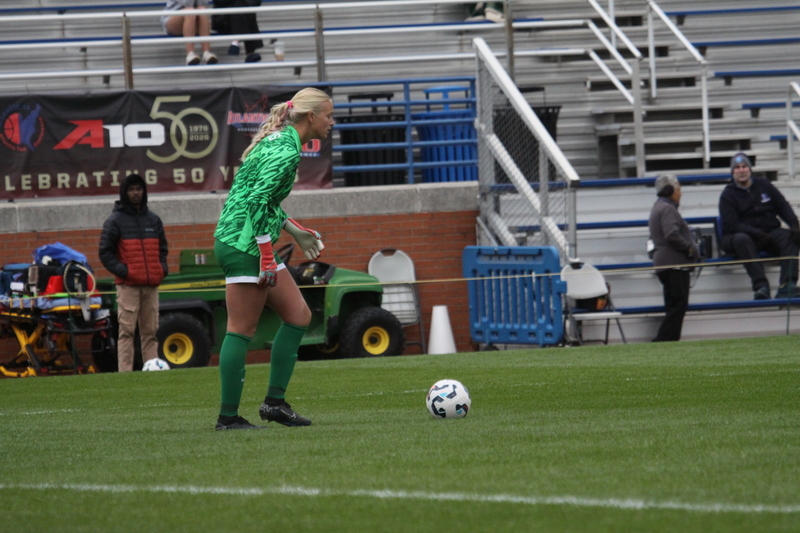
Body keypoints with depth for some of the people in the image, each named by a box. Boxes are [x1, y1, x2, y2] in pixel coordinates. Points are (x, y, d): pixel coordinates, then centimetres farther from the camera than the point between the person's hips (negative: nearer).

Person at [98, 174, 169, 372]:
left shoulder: (153, 220, 17)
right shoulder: (115, 220, 2)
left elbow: (162, 247, 25)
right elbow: (105, 253, 0)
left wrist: (162, 268, 7)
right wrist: (122, 271, -12)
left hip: (151, 285, 5)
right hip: (128, 286, -5)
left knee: (150, 331, 5)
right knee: (127, 330, -8)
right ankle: (125, 372, -10)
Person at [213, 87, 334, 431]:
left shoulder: (279, 142, 15)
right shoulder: (286, 151, -16)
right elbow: (257, 202, -23)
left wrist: (295, 231, 26)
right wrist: (266, 256, -22)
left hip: (252, 244, 11)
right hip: (243, 244, -11)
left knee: (298, 316, 10)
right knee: (242, 330, -7)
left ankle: (275, 402, 11)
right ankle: (228, 416, -3)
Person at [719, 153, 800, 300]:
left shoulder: (763, 185, 13)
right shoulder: (727, 195, 1)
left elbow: (783, 206, 11)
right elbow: (731, 225, -9)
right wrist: (756, 233, -22)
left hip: (770, 231, 3)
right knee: (741, 239, -39)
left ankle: (787, 285, -41)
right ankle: (760, 286, -51)